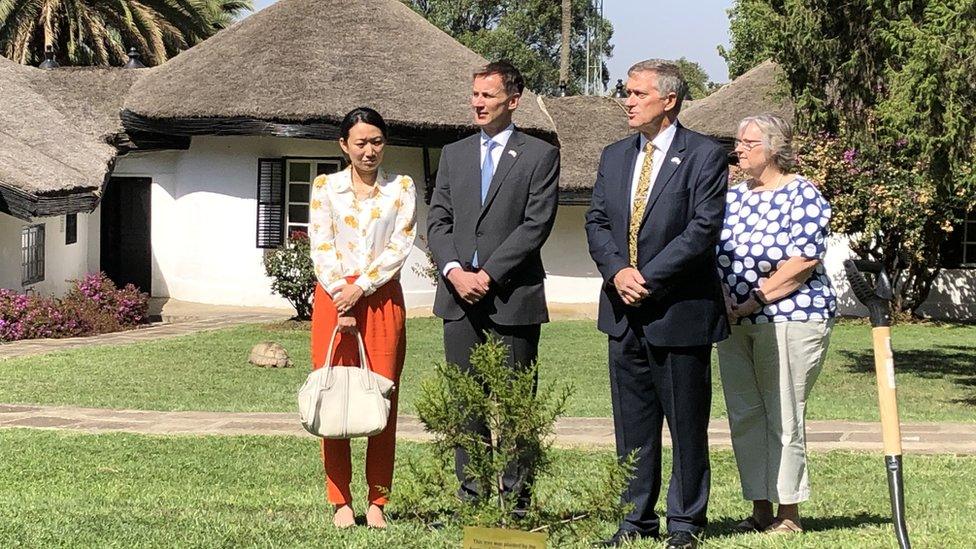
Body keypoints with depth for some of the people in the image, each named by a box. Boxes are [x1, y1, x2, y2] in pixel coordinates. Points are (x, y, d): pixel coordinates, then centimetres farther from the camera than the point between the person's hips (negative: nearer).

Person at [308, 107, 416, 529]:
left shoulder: (401, 188, 7)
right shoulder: (325, 187, 7)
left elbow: (400, 247, -1)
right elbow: (321, 248, 1)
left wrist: (360, 288, -10)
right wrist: (340, 296, -10)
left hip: (382, 296, 0)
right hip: (333, 296, 0)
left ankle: (377, 502, 5)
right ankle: (341, 502, 4)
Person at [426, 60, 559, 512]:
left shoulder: (540, 156, 2)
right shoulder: (453, 155, 16)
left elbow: (537, 224, -7)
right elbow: (437, 220, 10)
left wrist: (489, 275, -13)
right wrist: (454, 271, -7)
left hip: (513, 298, -4)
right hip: (459, 296, 4)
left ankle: (516, 499, 4)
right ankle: (471, 496, 13)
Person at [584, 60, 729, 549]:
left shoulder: (705, 156, -6)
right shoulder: (614, 156, 13)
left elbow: (704, 229, -14)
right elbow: (596, 222, 10)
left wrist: (649, 278, -16)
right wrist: (617, 271, -8)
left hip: (680, 309, -6)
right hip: (624, 310, 6)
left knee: (686, 422, 3)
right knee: (632, 421, 10)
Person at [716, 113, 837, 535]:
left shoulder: (802, 195, -6)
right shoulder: (734, 196, 13)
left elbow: (803, 261, -15)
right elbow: (715, 253, 11)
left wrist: (756, 300, -16)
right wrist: (723, 300, -6)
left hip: (789, 317, -7)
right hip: (735, 324, 7)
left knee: (783, 416, -3)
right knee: (744, 415, 6)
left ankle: (789, 514, 4)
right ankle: (760, 509, 14)